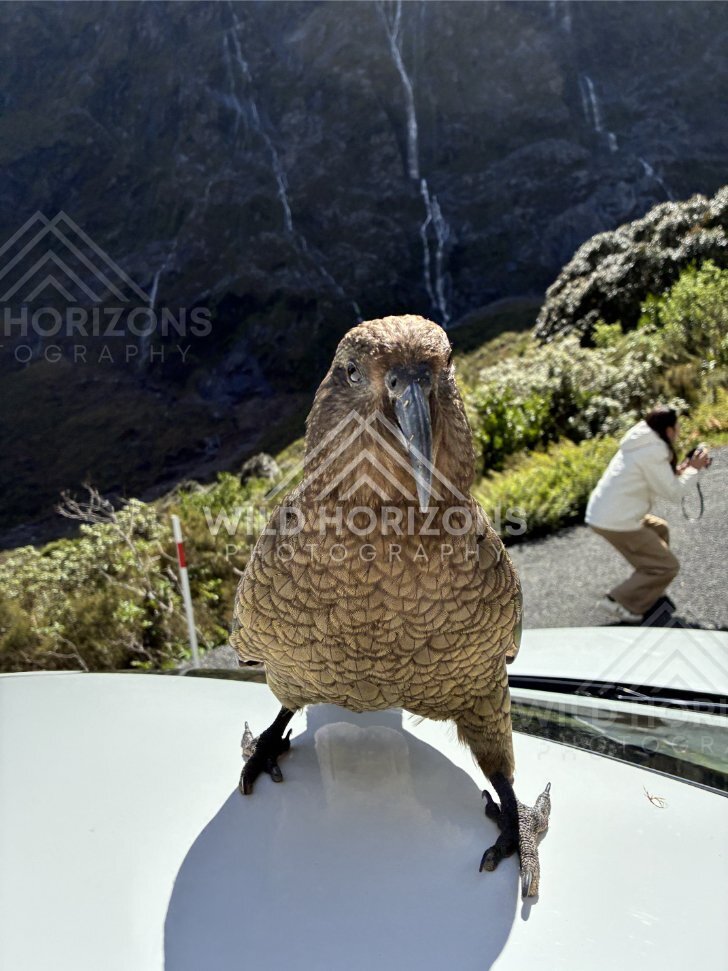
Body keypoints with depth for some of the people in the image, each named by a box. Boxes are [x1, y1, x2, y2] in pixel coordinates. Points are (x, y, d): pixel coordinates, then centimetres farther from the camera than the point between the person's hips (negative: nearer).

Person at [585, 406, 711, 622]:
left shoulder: (641, 445, 15)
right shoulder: (653, 451, -15)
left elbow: (654, 483, 22)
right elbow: (672, 493, -10)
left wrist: (683, 468, 14)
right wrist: (694, 468, 3)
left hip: (601, 513, 10)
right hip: (616, 522, -10)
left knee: (660, 529, 29)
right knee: (667, 566, 2)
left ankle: (647, 593, 30)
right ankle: (621, 601, 0)